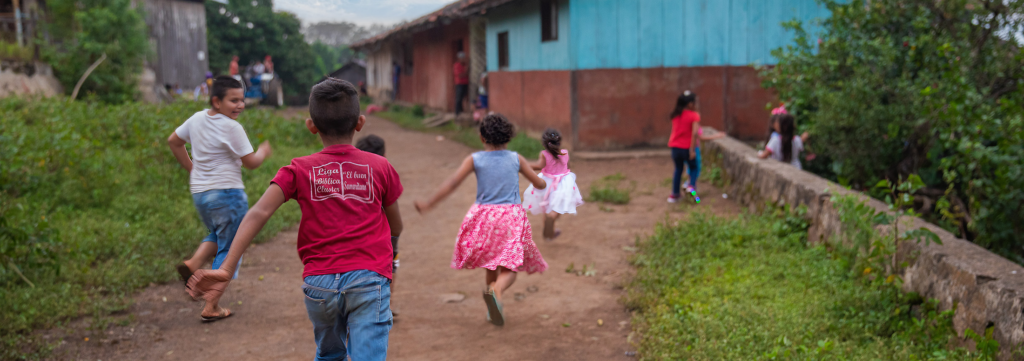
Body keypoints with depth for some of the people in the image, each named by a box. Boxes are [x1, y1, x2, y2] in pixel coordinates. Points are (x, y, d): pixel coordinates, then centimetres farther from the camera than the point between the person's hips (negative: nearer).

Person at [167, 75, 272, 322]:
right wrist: (264, 151, 9)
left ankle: (193, 264, 2)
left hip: (199, 192, 8)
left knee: (217, 237, 30)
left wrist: (191, 168, 22)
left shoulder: (197, 119, 6)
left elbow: (173, 141, 19)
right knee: (228, 250, 4)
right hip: (227, 193, -7)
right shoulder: (232, 128, -16)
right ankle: (211, 308, 5)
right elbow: (251, 162, -11)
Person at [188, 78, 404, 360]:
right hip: (369, 279, -2)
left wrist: (225, 269, -13)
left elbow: (258, 213, -8)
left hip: (319, 283, 2)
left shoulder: (299, 170, 6)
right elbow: (396, 228, 14)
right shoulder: (380, 167, 6)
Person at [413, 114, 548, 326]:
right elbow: (539, 184, 11)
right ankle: (496, 290, -37)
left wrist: (429, 204, -5)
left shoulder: (475, 160, 1)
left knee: (491, 263, 23)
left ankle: (492, 310, 29)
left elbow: (452, 183, -9)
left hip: (484, 216, 1)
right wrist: (543, 183, 35)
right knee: (509, 268, -3)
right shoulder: (516, 159, 4)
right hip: (512, 215, -1)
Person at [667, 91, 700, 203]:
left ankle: (674, 194, 21)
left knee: (678, 169, 19)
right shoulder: (694, 116, -11)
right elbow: (694, 133, -21)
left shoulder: (676, 115, 8)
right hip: (687, 147, -5)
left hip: (675, 147, 5)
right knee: (694, 168, 16)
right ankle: (691, 185, -8)